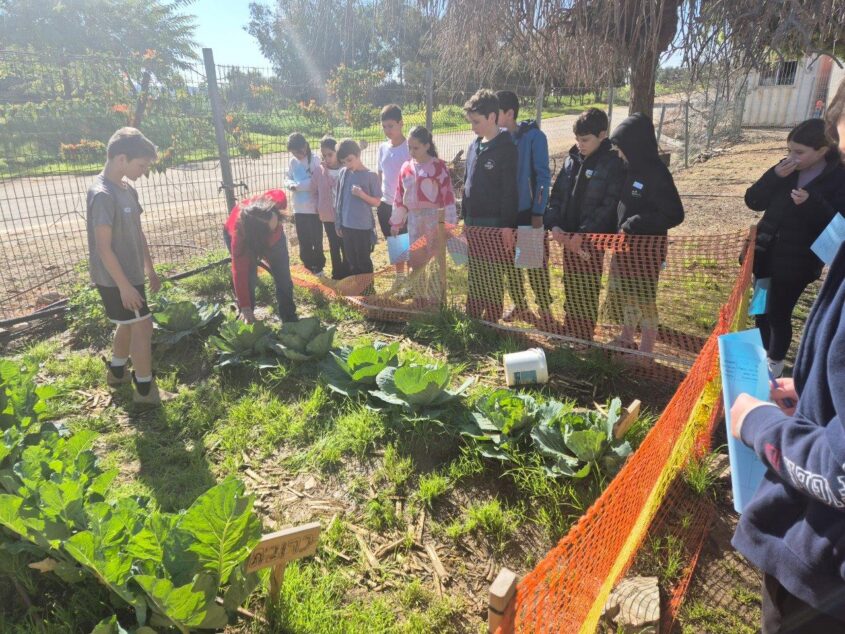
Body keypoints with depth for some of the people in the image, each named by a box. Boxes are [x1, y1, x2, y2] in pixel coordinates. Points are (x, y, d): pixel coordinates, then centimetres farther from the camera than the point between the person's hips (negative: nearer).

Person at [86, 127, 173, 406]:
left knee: (129, 324, 21)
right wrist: (124, 286, -22)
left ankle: (117, 372, 41)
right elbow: (103, 247, -23)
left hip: (130, 273, 9)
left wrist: (150, 269, 17)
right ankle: (145, 389, 9)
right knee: (142, 326, -3)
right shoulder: (102, 195, -23)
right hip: (115, 278, -9)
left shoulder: (127, 189, 6)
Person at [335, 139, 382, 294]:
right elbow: (340, 199, 10)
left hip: (363, 226, -5)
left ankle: (368, 290, 19)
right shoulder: (343, 173, 4)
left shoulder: (371, 176, -10)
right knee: (351, 260, 13)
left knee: (364, 260, 5)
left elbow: (377, 202, -7)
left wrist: (362, 194, -24)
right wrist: (338, 223, 11)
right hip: (346, 225, 5)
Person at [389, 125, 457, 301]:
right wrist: (396, 222, 12)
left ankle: (437, 298, 13)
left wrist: (450, 223, -13)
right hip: (413, 219, 5)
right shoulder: (406, 167, 9)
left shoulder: (439, 166, -8)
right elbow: (399, 196, 12)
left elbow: (448, 195, -10)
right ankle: (421, 296, 25)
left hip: (434, 219, -5)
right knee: (416, 260, 11)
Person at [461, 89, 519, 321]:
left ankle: (491, 323, 13)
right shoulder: (474, 146, 12)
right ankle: (471, 319, 24)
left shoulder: (506, 148, -10)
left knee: (493, 278, 2)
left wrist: (507, 225, -16)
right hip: (474, 224, 7)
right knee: (474, 276, 13)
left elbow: (510, 190, -13)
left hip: (495, 225, -7)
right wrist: (465, 218, 16)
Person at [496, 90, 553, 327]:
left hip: (527, 211, -5)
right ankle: (520, 305, 28)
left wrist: (538, 213, -13)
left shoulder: (533, 136, -10)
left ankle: (544, 310, 14)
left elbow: (543, 176, -10)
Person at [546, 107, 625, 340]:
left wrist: (583, 233, -21)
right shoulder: (571, 160, 9)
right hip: (568, 236, 6)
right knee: (570, 287, 15)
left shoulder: (613, 165, -9)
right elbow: (556, 195, 9)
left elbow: (609, 206, -15)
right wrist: (554, 224, -6)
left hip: (593, 238, -6)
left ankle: (584, 337, 14)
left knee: (587, 291, 2)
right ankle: (569, 331, 28)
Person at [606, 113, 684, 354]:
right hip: (625, 243, 8)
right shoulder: (631, 168, 3)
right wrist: (619, 230, 3)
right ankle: (626, 339, 38)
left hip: (646, 247, -8)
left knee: (644, 299, 4)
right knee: (622, 294, 18)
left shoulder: (657, 173, -19)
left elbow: (674, 215, -22)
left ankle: (646, 352, 20)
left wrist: (633, 224, -21)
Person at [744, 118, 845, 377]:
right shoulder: (787, 168, 3)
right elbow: (753, 201, -1)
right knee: (761, 310, 14)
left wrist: (812, 203, -28)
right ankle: (764, 354, 36)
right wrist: (775, 176, -16)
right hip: (765, 253, 5)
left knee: (778, 313, 1)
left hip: (798, 261, -4)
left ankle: (775, 363, 23)